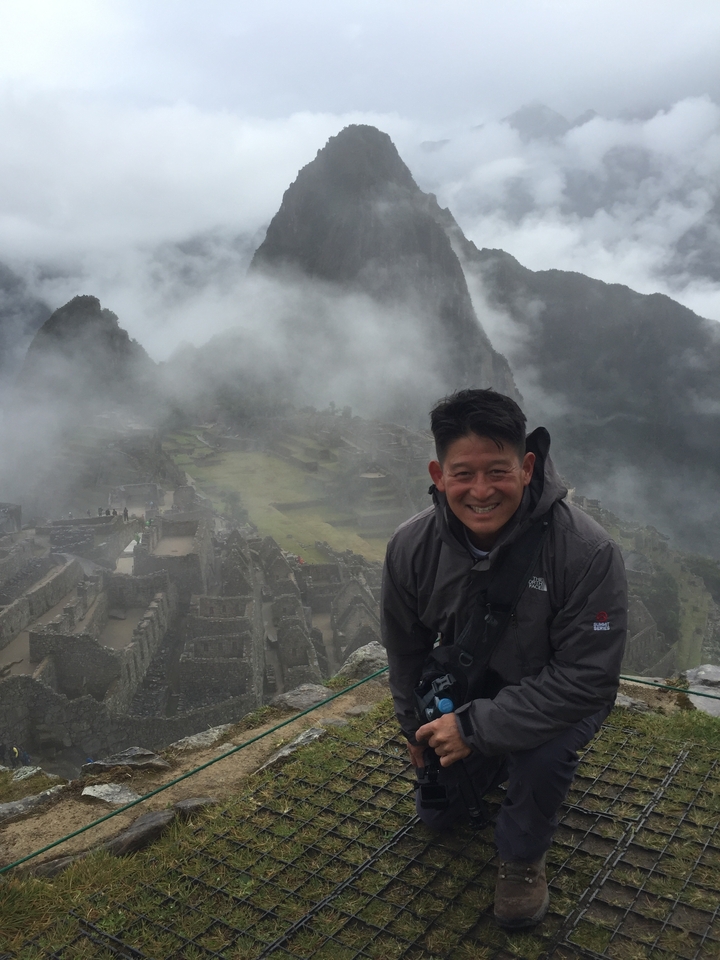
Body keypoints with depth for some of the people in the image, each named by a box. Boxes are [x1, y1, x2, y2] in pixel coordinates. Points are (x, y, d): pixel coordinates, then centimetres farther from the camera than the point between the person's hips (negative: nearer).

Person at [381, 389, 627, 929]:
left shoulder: (587, 551, -35)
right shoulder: (411, 547, -22)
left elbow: (587, 677, -31)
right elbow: (406, 647, -3)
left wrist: (476, 727, -32)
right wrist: (417, 731, 6)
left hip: (561, 696, -4)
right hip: (469, 687, 4)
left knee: (541, 751, -35)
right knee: (439, 813, 11)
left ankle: (523, 856, -2)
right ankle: (506, 761, 39)